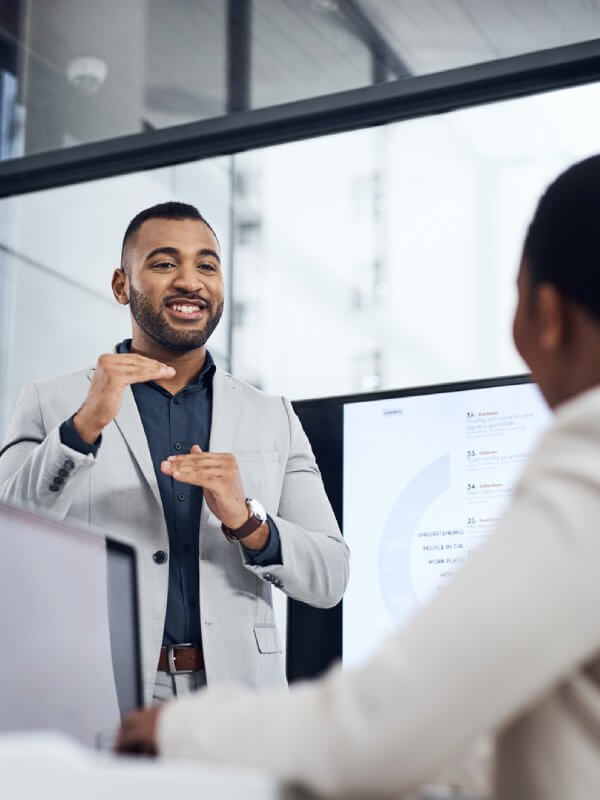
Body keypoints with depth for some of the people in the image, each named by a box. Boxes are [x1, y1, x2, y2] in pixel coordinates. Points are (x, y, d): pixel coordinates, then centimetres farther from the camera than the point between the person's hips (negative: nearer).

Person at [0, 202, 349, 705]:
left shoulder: (274, 419, 14)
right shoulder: (51, 405, 9)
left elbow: (330, 579, 10)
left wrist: (247, 522, -9)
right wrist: (84, 427, -14)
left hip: (235, 700, 2)